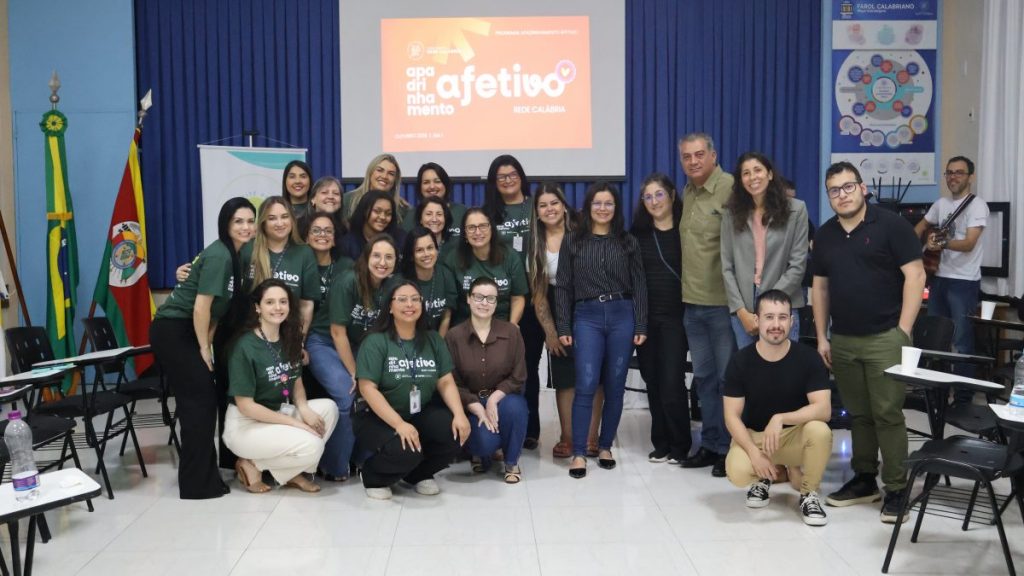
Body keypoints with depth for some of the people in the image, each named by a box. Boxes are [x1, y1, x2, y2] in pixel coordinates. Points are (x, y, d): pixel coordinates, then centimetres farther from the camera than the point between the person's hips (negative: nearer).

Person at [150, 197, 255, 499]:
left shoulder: (233, 255, 10)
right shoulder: (219, 256, -19)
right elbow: (201, 307, -21)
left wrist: (208, 342, 5)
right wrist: (204, 349, -12)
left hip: (186, 332, 9)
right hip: (173, 331, -9)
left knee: (198, 400, 12)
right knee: (200, 400, -7)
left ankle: (201, 476, 22)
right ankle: (197, 483, 1)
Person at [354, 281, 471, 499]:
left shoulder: (433, 340, 5)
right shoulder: (376, 342, -10)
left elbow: (446, 382, 2)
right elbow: (367, 388, -17)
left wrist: (459, 415, -18)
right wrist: (399, 424, -28)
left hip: (421, 415, 5)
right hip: (379, 419, -5)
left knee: (455, 433, -23)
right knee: (405, 452, -33)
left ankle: (419, 474, 8)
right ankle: (374, 477, 3)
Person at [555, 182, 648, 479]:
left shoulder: (628, 241, 8)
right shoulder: (572, 241, 6)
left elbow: (639, 286, 7)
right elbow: (563, 286, 5)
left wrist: (641, 326, 0)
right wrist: (563, 327, -1)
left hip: (622, 316, 2)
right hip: (587, 317, -2)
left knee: (615, 386, 5)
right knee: (586, 386, -9)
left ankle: (605, 446, 19)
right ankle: (578, 453, -4)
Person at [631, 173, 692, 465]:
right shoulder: (638, 233, 8)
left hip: (675, 316, -3)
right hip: (645, 317, 4)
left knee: (672, 383, -6)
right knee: (653, 382, 9)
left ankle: (680, 445, 10)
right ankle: (661, 443, 21)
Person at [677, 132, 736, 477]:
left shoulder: (731, 189, -11)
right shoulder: (687, 193, 13)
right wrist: (685, 289, 12)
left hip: (723, 302, -8)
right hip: (692, 302, 8)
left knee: (729, 377, 3)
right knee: (704, 376, 15)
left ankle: (731, 448, 14)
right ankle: (711, 444, 26)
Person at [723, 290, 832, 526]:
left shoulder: (808, 357, -13)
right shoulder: (740, 361, -11)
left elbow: (823, 409, -22)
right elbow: (732, 416, -10)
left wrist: (780, 418, -35)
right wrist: (754, 452, -25)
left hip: (794, 434, 0)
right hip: (752, 435, 0)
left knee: (820, 431, -34)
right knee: (737, 472, -31)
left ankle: (808, 494, -4)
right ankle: (772, 473, 10)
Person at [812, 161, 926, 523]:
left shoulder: (891, 225, -5)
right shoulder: (825, 235, 12)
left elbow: (915, 275, -8)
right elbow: (820, 286, 16)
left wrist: (903, 331, -12)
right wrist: (821, 336, 11)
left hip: (884, 337, -5)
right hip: (842, 341, 5)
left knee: (887, 415, -4)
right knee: (857, 414, 12)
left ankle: (896, 489, 4)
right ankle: (864, 480, 23)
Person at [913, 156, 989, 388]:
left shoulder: (977, 205, -10)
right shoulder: (941, 204, 11)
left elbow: (969, 244, -21)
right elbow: (922, 225, 28)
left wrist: (942, 244, -36)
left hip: (964, 283, -7)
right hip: (939, 278, 7)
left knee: (961, 342, -6)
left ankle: (963, 397, 1)